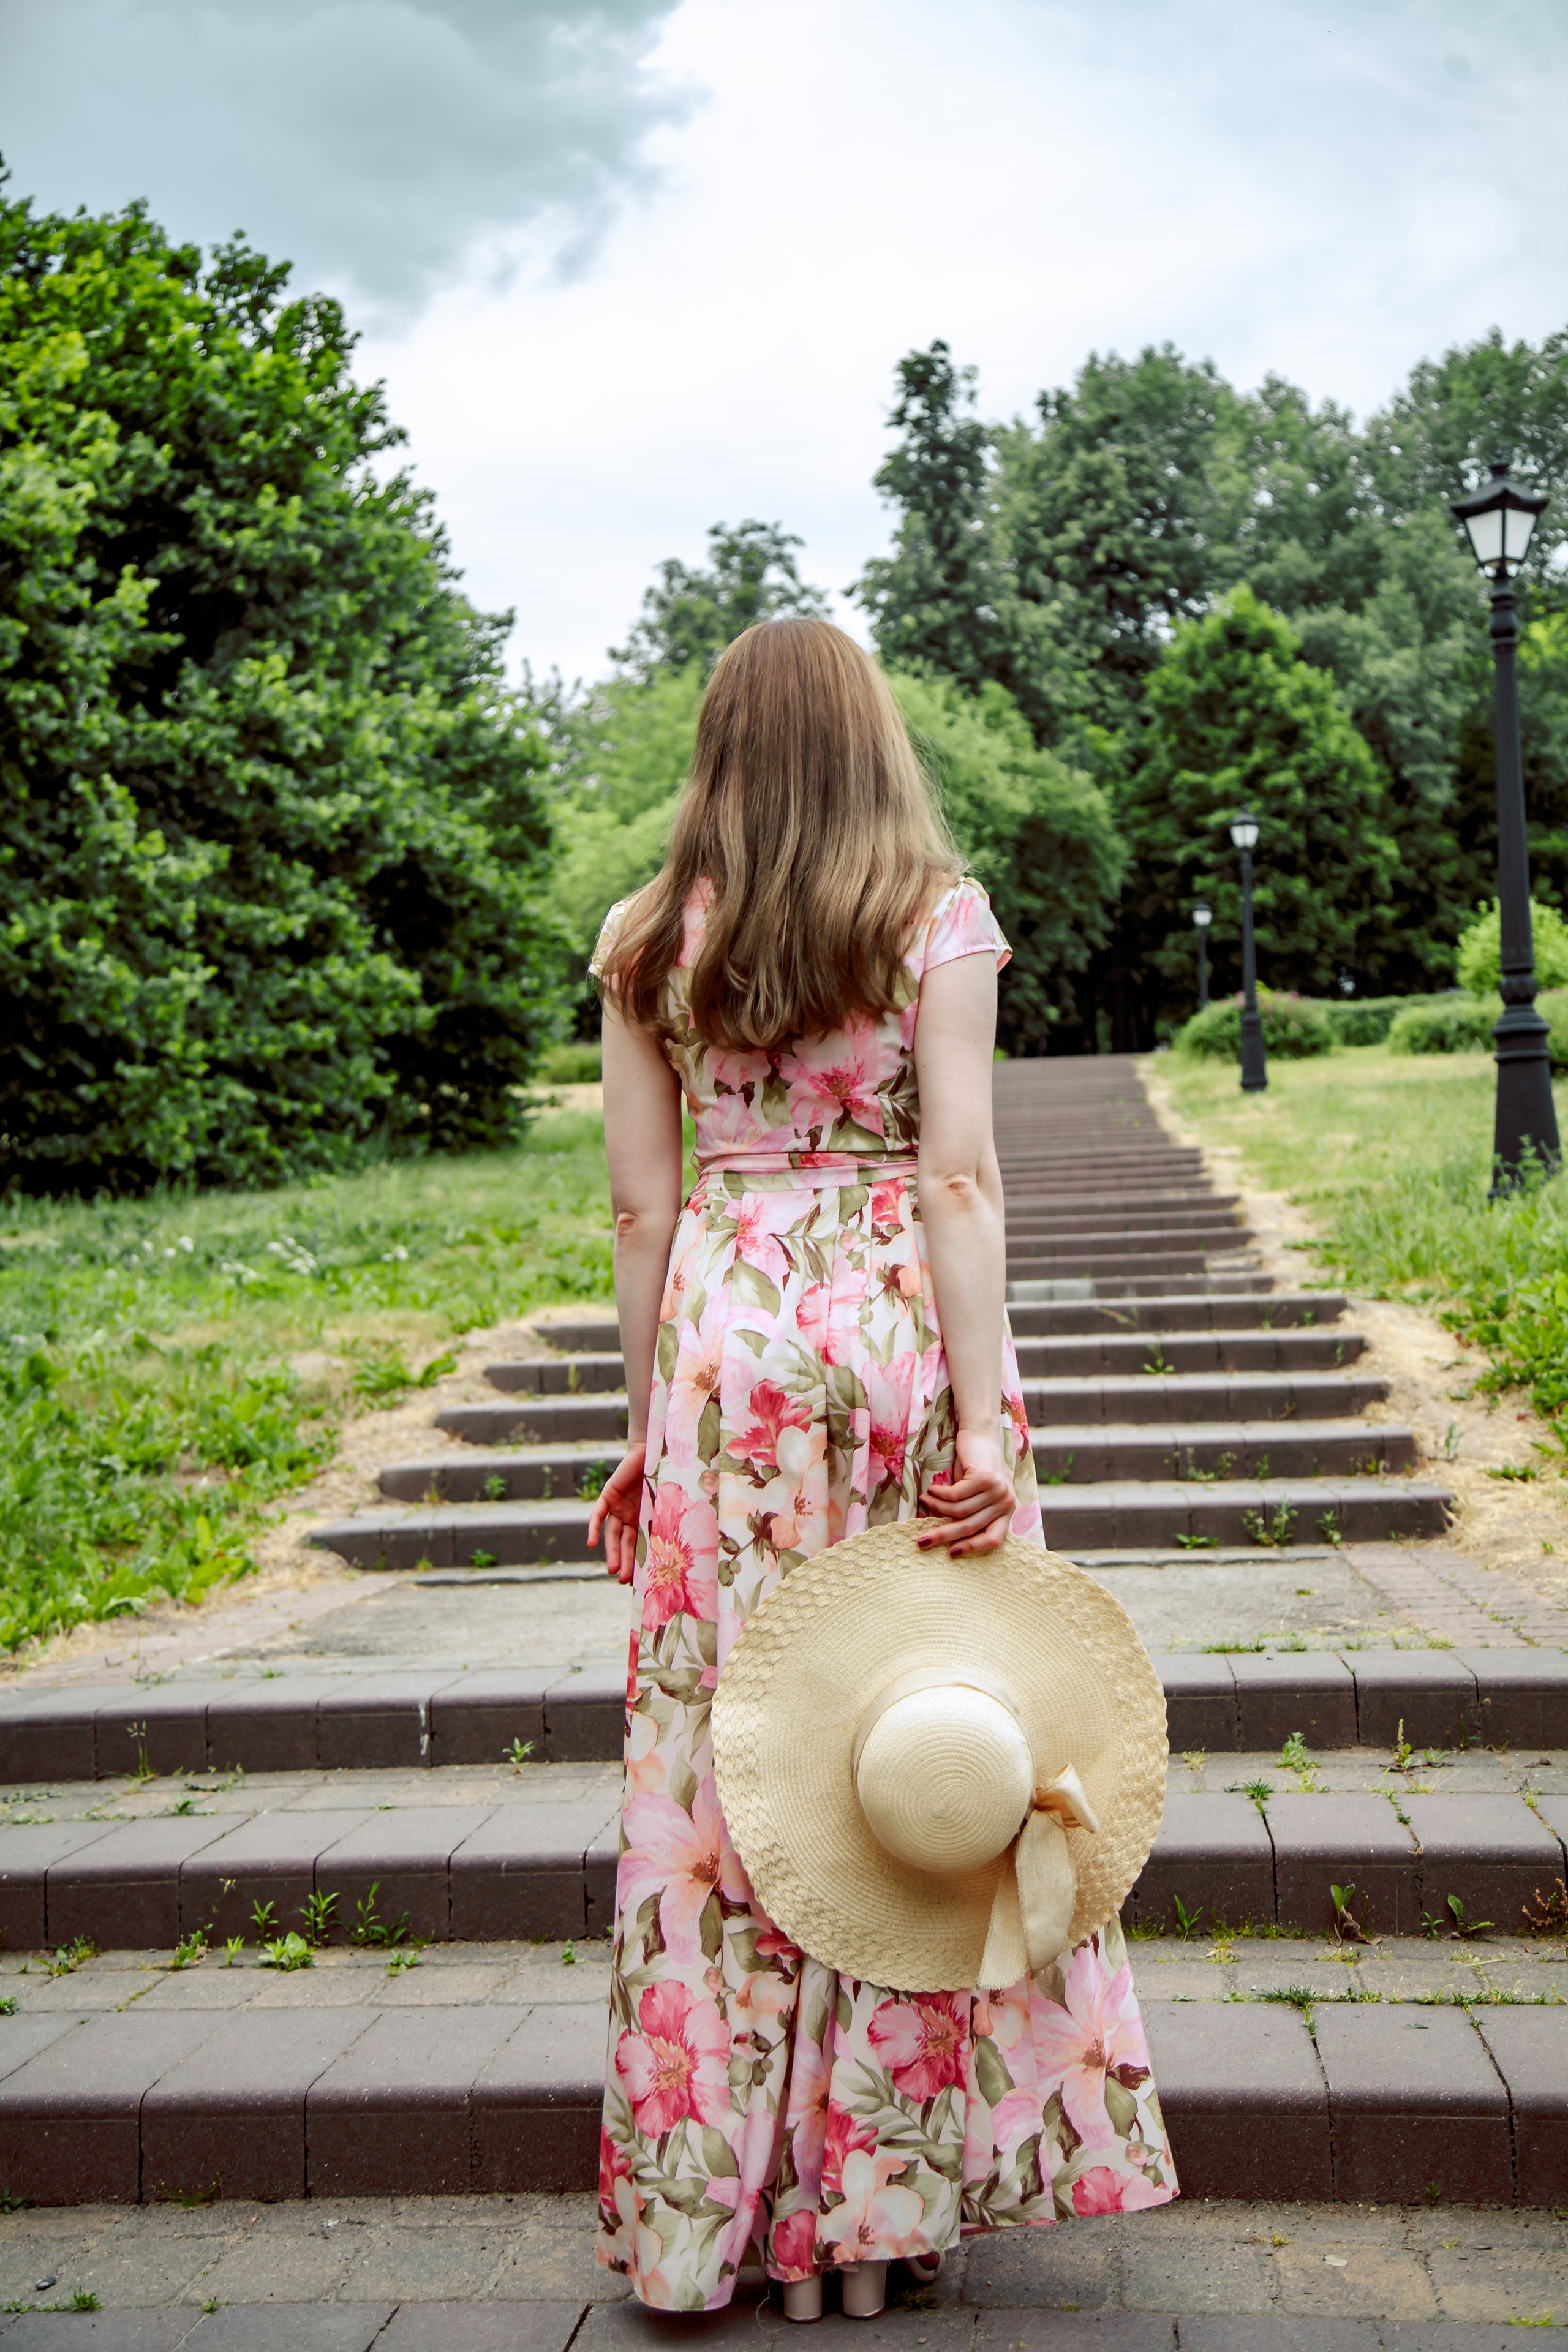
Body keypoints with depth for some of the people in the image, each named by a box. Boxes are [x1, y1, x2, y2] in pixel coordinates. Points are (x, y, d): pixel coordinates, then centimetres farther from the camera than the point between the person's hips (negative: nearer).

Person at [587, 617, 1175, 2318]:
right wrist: (981, 1420, -10)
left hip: (723, 1347, 2)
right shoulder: (940, 919, -2)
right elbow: (958, 1182, -9)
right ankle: (888, 2195, 16)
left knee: (724, 1752, 8)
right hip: (898, 1334, -1)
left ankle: (723, 2199, 17)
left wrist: (648, 1427, 11)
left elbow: (641, 1211, 4)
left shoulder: (649, 944, 4)